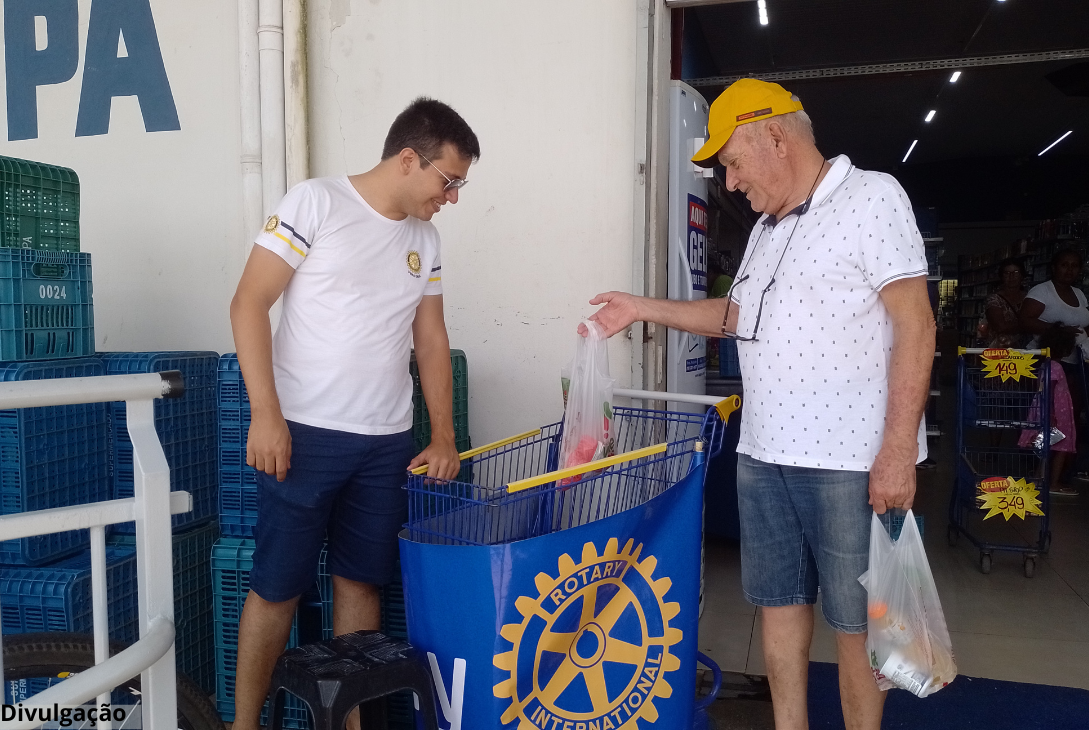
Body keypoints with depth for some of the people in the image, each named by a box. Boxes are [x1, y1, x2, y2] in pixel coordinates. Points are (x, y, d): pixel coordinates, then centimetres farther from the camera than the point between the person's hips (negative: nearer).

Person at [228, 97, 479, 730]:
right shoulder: (316, 203, -6)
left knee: (361, 581, 12)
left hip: (387, 442, 5)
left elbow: (432, 340, 14)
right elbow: (249, 304, -9)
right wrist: (266, 414, -16)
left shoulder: (425, 240, 11)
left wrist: (444, 437, 7)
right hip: (304, 435, -5)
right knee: (278, 586, 4)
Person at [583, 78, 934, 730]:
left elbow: (915, 323, -13)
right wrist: (644, 308, 19)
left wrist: (898, 450, -18)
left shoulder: (871, 196, -6)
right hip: (764, 454, 8)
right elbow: (738, 314, 27)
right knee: (779, 601, 14)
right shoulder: (769, 227, 18)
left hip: (848, 461, -7)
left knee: (855, 618, 4)